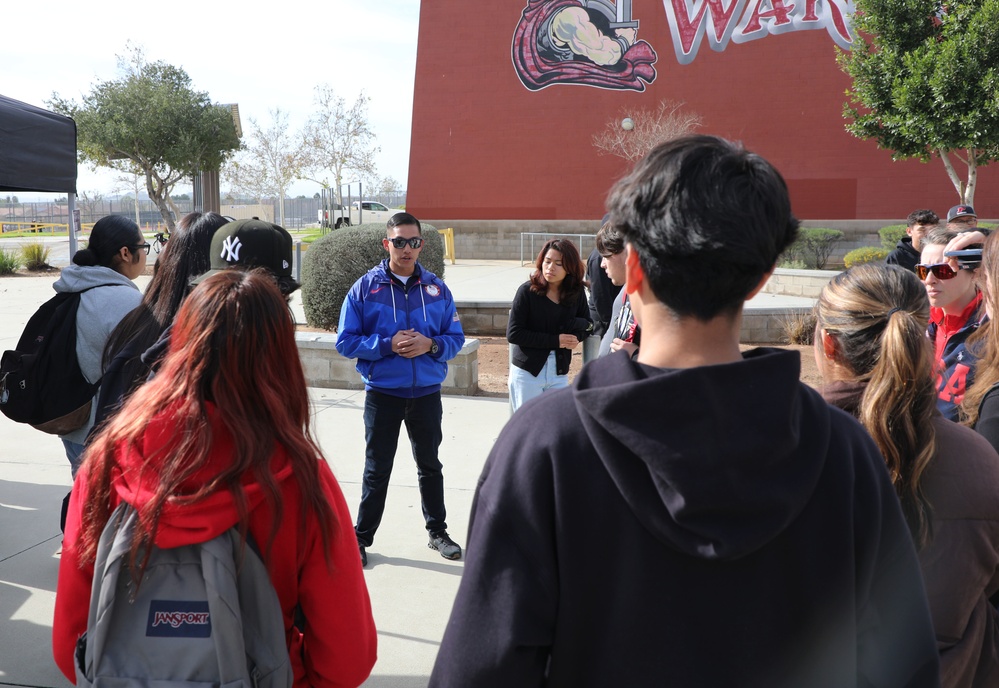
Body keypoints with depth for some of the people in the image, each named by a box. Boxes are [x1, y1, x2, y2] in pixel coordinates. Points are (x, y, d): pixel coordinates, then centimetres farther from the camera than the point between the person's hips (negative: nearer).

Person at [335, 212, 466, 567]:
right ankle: (361, 538, 21)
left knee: (430, 465, 17)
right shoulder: (365, 287, -6)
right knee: (377, 470, 8)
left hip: (426, 393, 2)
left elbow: (456, 338, 3)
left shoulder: (437, 288, 1)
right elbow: (346, 341, -8)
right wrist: (388, 345, -21)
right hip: (382, 393, -2)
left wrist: (430, 345, -17)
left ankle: (437, 531, 32)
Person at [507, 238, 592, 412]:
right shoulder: (527, 291, -10)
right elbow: (513, 333, -13)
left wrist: (575, 337, -12)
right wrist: (555, 340, -17)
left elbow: (587, 325, 12)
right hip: (527, 372, -3)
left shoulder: (576, 293, 0)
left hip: (559, 373, 3)